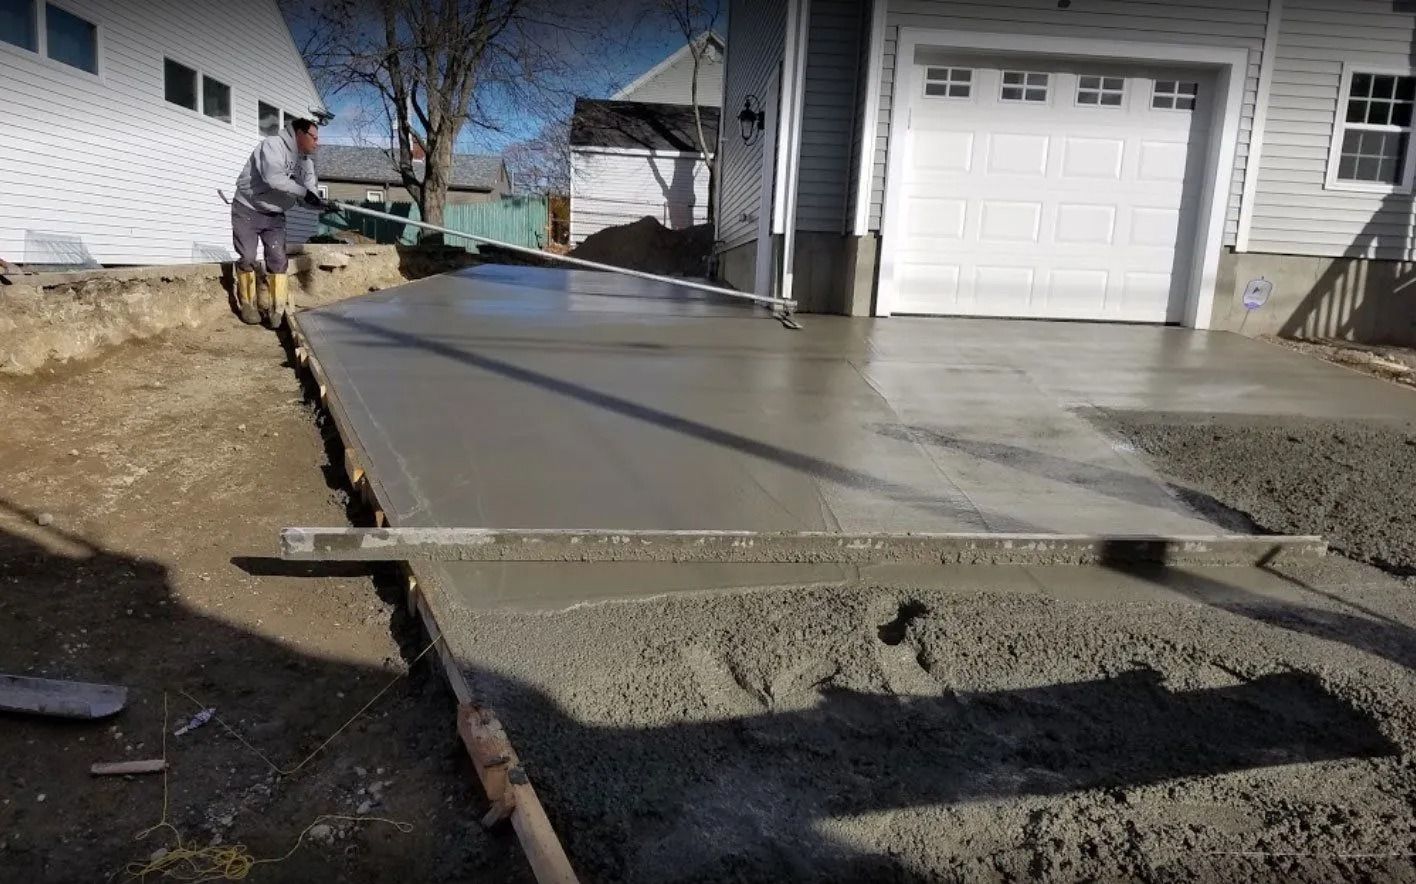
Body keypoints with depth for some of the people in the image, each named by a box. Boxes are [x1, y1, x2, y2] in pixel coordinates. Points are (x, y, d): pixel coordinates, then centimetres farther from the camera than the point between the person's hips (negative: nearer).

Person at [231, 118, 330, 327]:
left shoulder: (306, 161, 4)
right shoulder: (272, 145, -18)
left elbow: (307, 198, -2)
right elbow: (273, 177, -35)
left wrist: (323, 205, -23)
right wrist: (303, 192, -33)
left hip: (275, 215, 6)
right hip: (248, 210, -6)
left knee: (278, 260, -3)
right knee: (247, 259, -1)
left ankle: (277, 308, 1)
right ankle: (247, 304, 14)